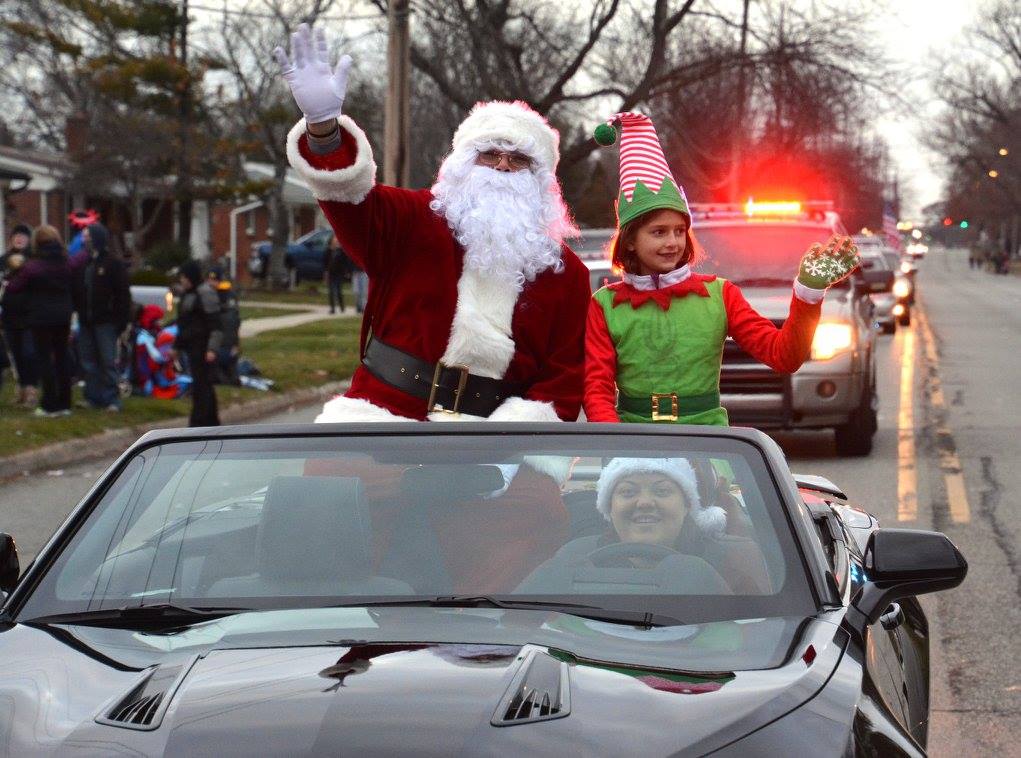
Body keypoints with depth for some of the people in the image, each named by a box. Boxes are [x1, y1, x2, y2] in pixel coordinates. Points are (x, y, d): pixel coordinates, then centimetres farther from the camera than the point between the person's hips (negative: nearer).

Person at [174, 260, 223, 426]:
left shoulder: (205, 293, -12)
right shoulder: (187, 293, 17)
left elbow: (215, 324, -17)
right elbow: (183, 322, 25)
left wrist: (212, 348, -23)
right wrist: (176, 345, 24)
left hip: (203, 346, -10)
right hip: (192, 345, 10)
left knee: (201, 384, -10)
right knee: (205, 384, 14)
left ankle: (198, 423, -12)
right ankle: (212, 422, 21)